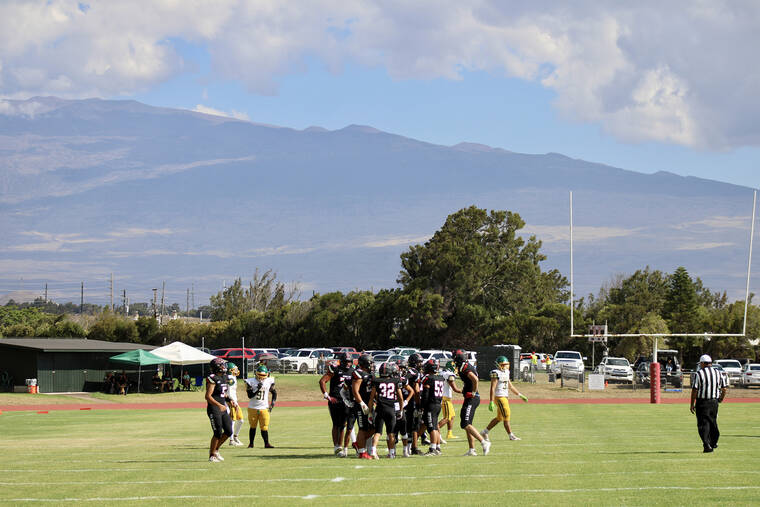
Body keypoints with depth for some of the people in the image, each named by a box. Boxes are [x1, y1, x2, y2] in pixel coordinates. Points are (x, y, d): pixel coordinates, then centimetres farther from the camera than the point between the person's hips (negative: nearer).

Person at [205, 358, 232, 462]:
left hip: (223, 409, 8)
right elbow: (208, 396, -21)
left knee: (228, 431, 6)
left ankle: (216, 449, 24)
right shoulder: (213, 379, -15)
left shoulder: (224, 378, 12)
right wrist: (219, 405, -29)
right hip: (214, 409, -8)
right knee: (218, 433, -6)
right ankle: (212, 455, 10)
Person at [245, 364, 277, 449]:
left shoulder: (269, 382, 0)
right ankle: (251, 443, 20)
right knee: (253, 426, 9)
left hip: (264, 408, 1)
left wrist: (272, 403, 2)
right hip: (253, 408, -1)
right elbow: (250, 395, -12)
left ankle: (266, 443, 1)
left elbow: (274, 393, 13)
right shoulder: (251, 382, -7)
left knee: (264, 427, -4)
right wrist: (258, 389, -24)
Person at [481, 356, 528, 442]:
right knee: (506, 417, -5)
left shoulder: (506, 372, 14)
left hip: (505, 397, 9)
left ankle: (485, 432, 22)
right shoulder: (496, 373, -14)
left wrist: (520, 395, 21)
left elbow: (510, 386, 22)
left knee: (499, 418, 14)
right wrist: (491, 402, -22)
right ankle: (511, 436, 2)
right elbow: (492, 388, -18)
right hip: (499, 397, -9)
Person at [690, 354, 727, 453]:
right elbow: (724, 389, 8)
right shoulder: (718, 373, 6)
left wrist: (692, 405, -6)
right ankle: (714, 443, 29)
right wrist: (721, 399, 25)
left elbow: (694, 390, -11)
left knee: (703, 423, -3)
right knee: (713, 422, 19)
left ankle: (707, 444, -15)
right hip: (714, 402, 5)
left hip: (702, 402, -5)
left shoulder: (699, 374, -9)